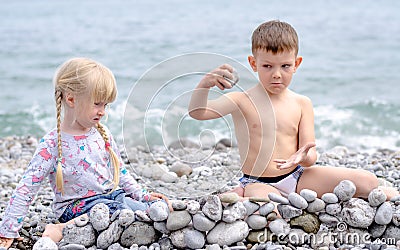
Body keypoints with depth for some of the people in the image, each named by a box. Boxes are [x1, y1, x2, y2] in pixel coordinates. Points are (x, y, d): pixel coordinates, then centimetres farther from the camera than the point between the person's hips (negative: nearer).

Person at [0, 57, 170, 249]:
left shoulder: (102, 133, 6)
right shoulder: (52, 144, -12)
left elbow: (119, 171, 20)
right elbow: (26, 189, -13)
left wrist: (143, 195, 12)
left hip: (113, 194, 7)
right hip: (78, 206, -7)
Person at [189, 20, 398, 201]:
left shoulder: (302, 103, 3)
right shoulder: (242, 101, -6)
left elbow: (311, 154, 0)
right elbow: (197, 112, -17)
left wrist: (304, 157, -25)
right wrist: (205, 84, -37)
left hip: (298, 176, 3)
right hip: (257, 182, -3)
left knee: (368, 181, -12)